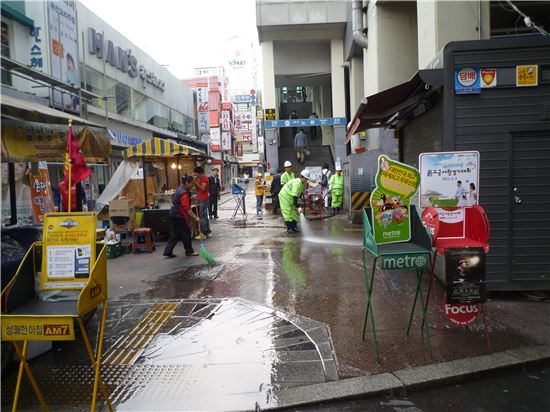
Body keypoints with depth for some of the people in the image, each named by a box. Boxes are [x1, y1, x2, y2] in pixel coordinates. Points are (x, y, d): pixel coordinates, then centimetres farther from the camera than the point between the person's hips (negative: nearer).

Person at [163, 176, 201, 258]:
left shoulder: (181, 189, 9)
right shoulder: (184, 194, -23)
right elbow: (187, 209, -29)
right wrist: (195, 217, -31)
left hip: (174, 215, 10)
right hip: (179, 216, -10)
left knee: (174, 234, 13)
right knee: (186, 233, 4)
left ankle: (167, 252, 14)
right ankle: (189, 251, 18)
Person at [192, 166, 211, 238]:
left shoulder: (204, 178, -12)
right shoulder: (200, 179, 17)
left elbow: (203, 188, -22)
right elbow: (198, 189, 17)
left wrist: (196, 182, -16)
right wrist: (194, 182, 4)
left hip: (204, 200, -10)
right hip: (201, 199, 10)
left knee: (203, 216, -10)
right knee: (205, 216, 13)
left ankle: (203, 233, -8)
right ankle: (208, 232, 20)